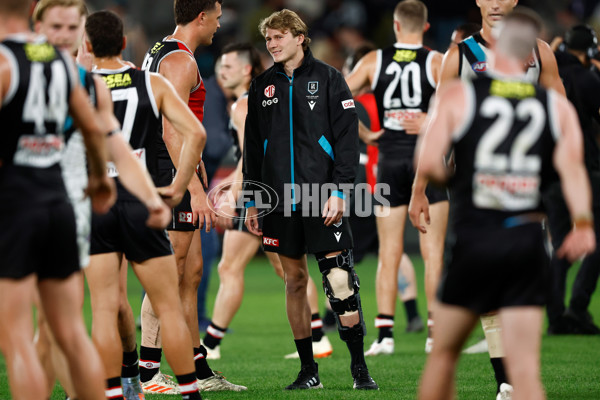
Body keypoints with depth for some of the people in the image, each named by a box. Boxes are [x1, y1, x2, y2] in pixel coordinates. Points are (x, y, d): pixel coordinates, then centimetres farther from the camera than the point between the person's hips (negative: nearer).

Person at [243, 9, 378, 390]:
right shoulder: (263, 86, 12)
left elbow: (347, 137, -3)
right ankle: (308, 370, 13)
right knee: (295, 279, 7)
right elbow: (253, 147, 16)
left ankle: (360, 366, 0)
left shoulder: (328, 78, 0)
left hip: (323, 199, -4)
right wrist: (252, 201, 12)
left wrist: (339, 190, -11)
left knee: (340, 280, -9)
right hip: (279, 201, 4)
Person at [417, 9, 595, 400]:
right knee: (525, 368, -2)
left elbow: (428, 165, -7)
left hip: (475, 239, -1)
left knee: (444, 353, 16)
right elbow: (572, 166, -9)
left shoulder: (457, 94, 2)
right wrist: (583, 223, -13)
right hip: (528, 242, 1)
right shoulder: (557, 105, 7)